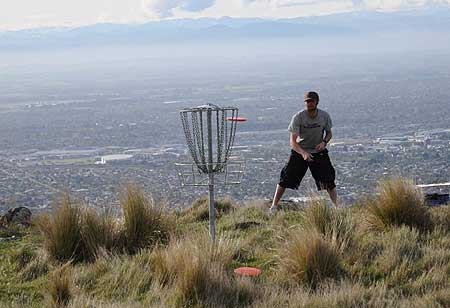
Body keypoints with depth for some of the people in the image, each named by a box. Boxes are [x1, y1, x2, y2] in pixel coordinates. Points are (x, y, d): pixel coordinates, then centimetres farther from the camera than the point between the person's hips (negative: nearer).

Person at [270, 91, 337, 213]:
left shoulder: (324, 116, -11)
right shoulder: (298, 117, -20)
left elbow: (329, 133, 7)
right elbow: (292, 141, -24)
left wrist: (324, 142, -17)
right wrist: (303, 153, -41)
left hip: (318, 152, 1)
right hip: (299, 151, -1)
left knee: (329, 180, -6)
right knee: (285, 179, -4)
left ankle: (336, 207, 7)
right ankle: (274, 206, 7)